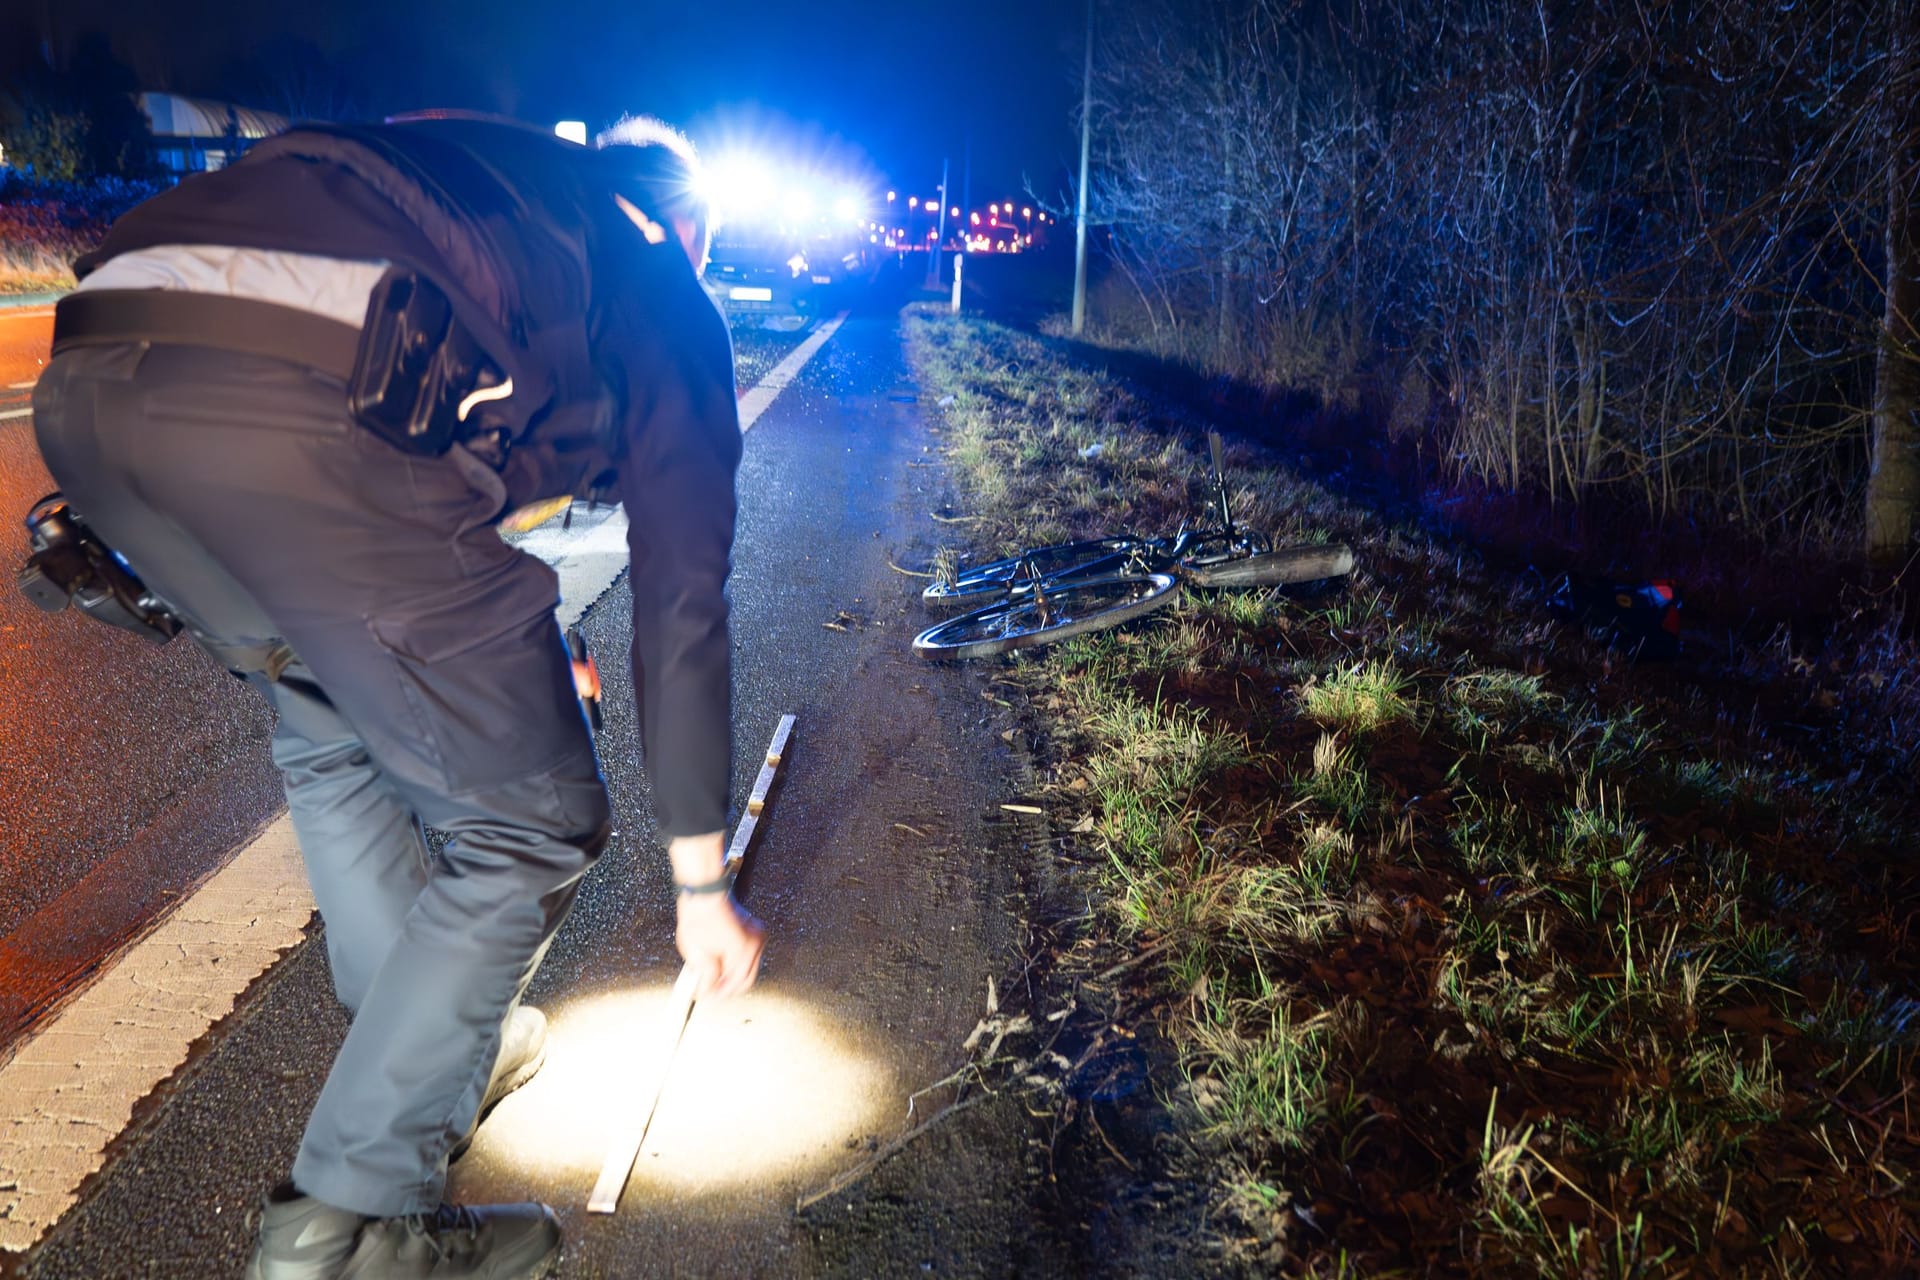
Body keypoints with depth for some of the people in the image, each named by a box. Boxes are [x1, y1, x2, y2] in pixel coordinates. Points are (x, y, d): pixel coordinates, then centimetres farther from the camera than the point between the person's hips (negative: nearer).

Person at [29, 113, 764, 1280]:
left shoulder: (468, 176, 38)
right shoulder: (667, 298, 23)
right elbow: (681, 613, 21)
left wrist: (505, 658, 60)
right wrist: (703, 884, 30)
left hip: (84, 382, 8)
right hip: (305, 420, -8)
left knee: (331, 738, 29)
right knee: (536, 826, 11)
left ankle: (441, 1060, 43)